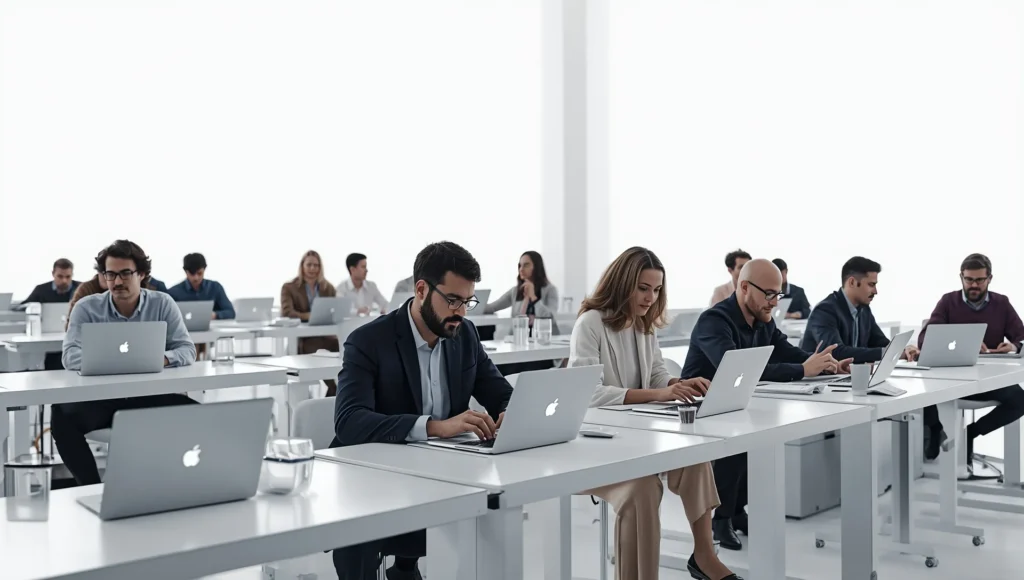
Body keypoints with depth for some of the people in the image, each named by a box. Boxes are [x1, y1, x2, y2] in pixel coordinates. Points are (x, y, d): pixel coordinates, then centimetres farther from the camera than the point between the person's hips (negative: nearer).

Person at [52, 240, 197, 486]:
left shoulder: (163, 304, 1)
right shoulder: (87, 308, -1)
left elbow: (187, 350, -6)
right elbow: (72, 356, -13)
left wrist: (162, 359, -30)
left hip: (152, 395, 0)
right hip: (100, 397, 0)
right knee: (62, 415, -30)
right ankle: (91, 486, -13)